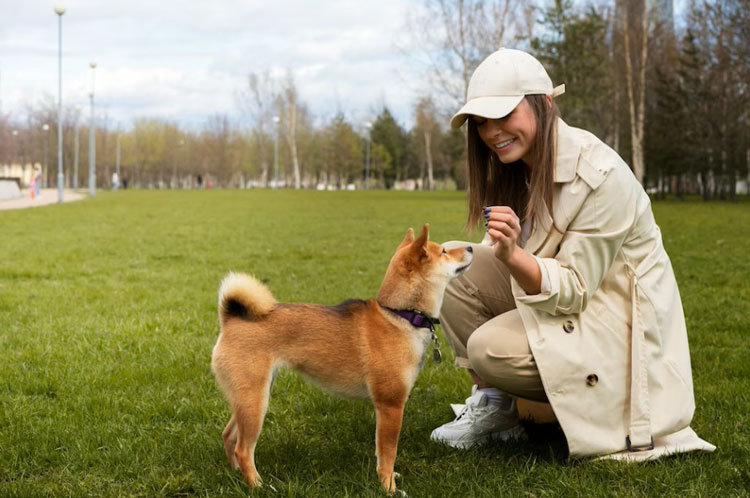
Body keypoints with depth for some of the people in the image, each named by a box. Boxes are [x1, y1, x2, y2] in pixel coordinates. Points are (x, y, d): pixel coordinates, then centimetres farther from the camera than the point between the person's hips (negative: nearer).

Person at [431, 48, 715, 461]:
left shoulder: (599, 176, -25)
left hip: (614, 317, -8)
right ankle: (492, 406, -1)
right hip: (556, 297, 8)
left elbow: (573, 289, -27)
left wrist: (513, 256, -42)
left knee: (491, 348, -27)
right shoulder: (523, 166, 0)